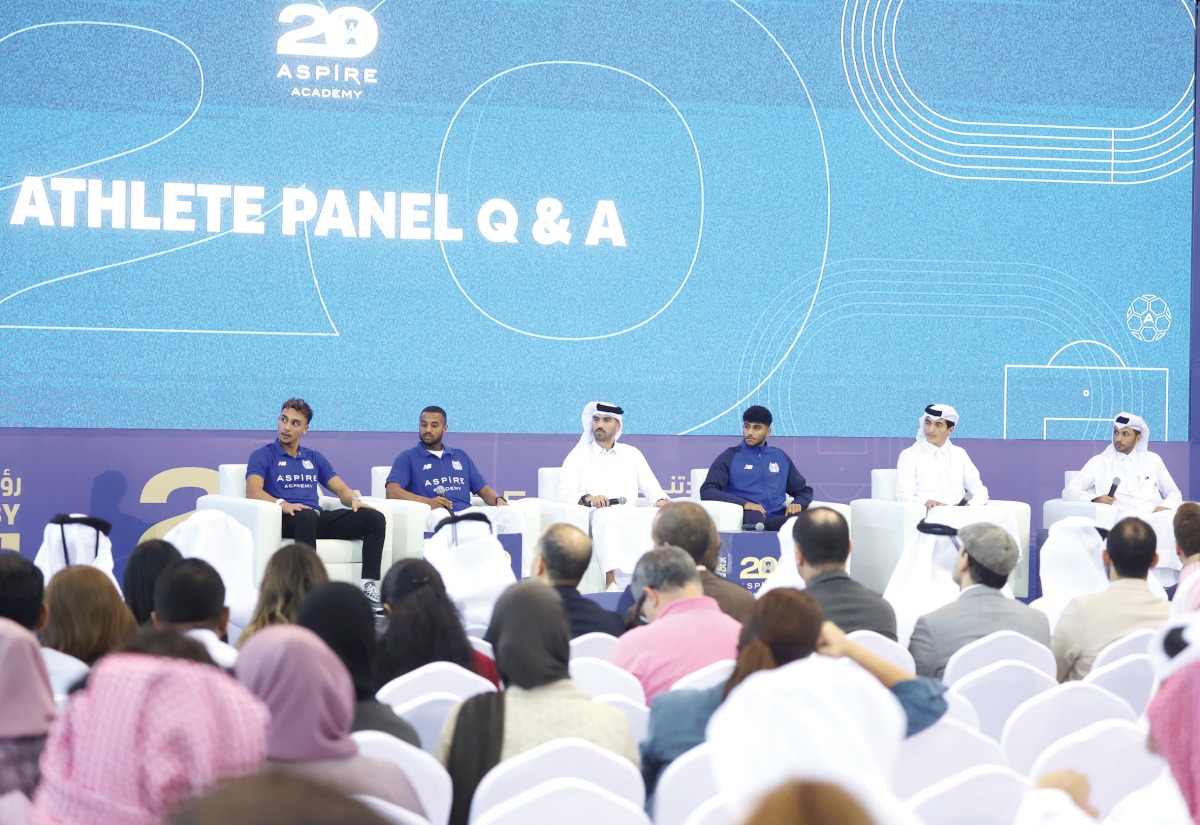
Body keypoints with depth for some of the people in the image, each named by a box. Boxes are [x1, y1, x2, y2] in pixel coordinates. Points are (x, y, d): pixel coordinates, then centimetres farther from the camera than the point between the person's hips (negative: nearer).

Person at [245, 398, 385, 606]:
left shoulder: (315, 458, 27)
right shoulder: (263, 456, 10)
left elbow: (342, 489, 22)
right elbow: (253, 492, -8)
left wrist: (354, 500, -4)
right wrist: (283, 504, -27)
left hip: (318, 518, 5)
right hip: (286, 519, -5)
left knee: (374, 518, -17)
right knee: (306, 516, -43)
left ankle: (369, 585, -26)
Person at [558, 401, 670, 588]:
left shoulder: (632, 454, 23)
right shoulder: (578, 455, 14)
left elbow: (651, 487, 17)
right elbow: (564, 493, 1)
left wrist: (661, 500, -8)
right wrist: (587, 498, -21)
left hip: (631, 519, 3)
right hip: (597, 518, -3)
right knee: (605, 516, -39)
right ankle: (611, 583, -50)